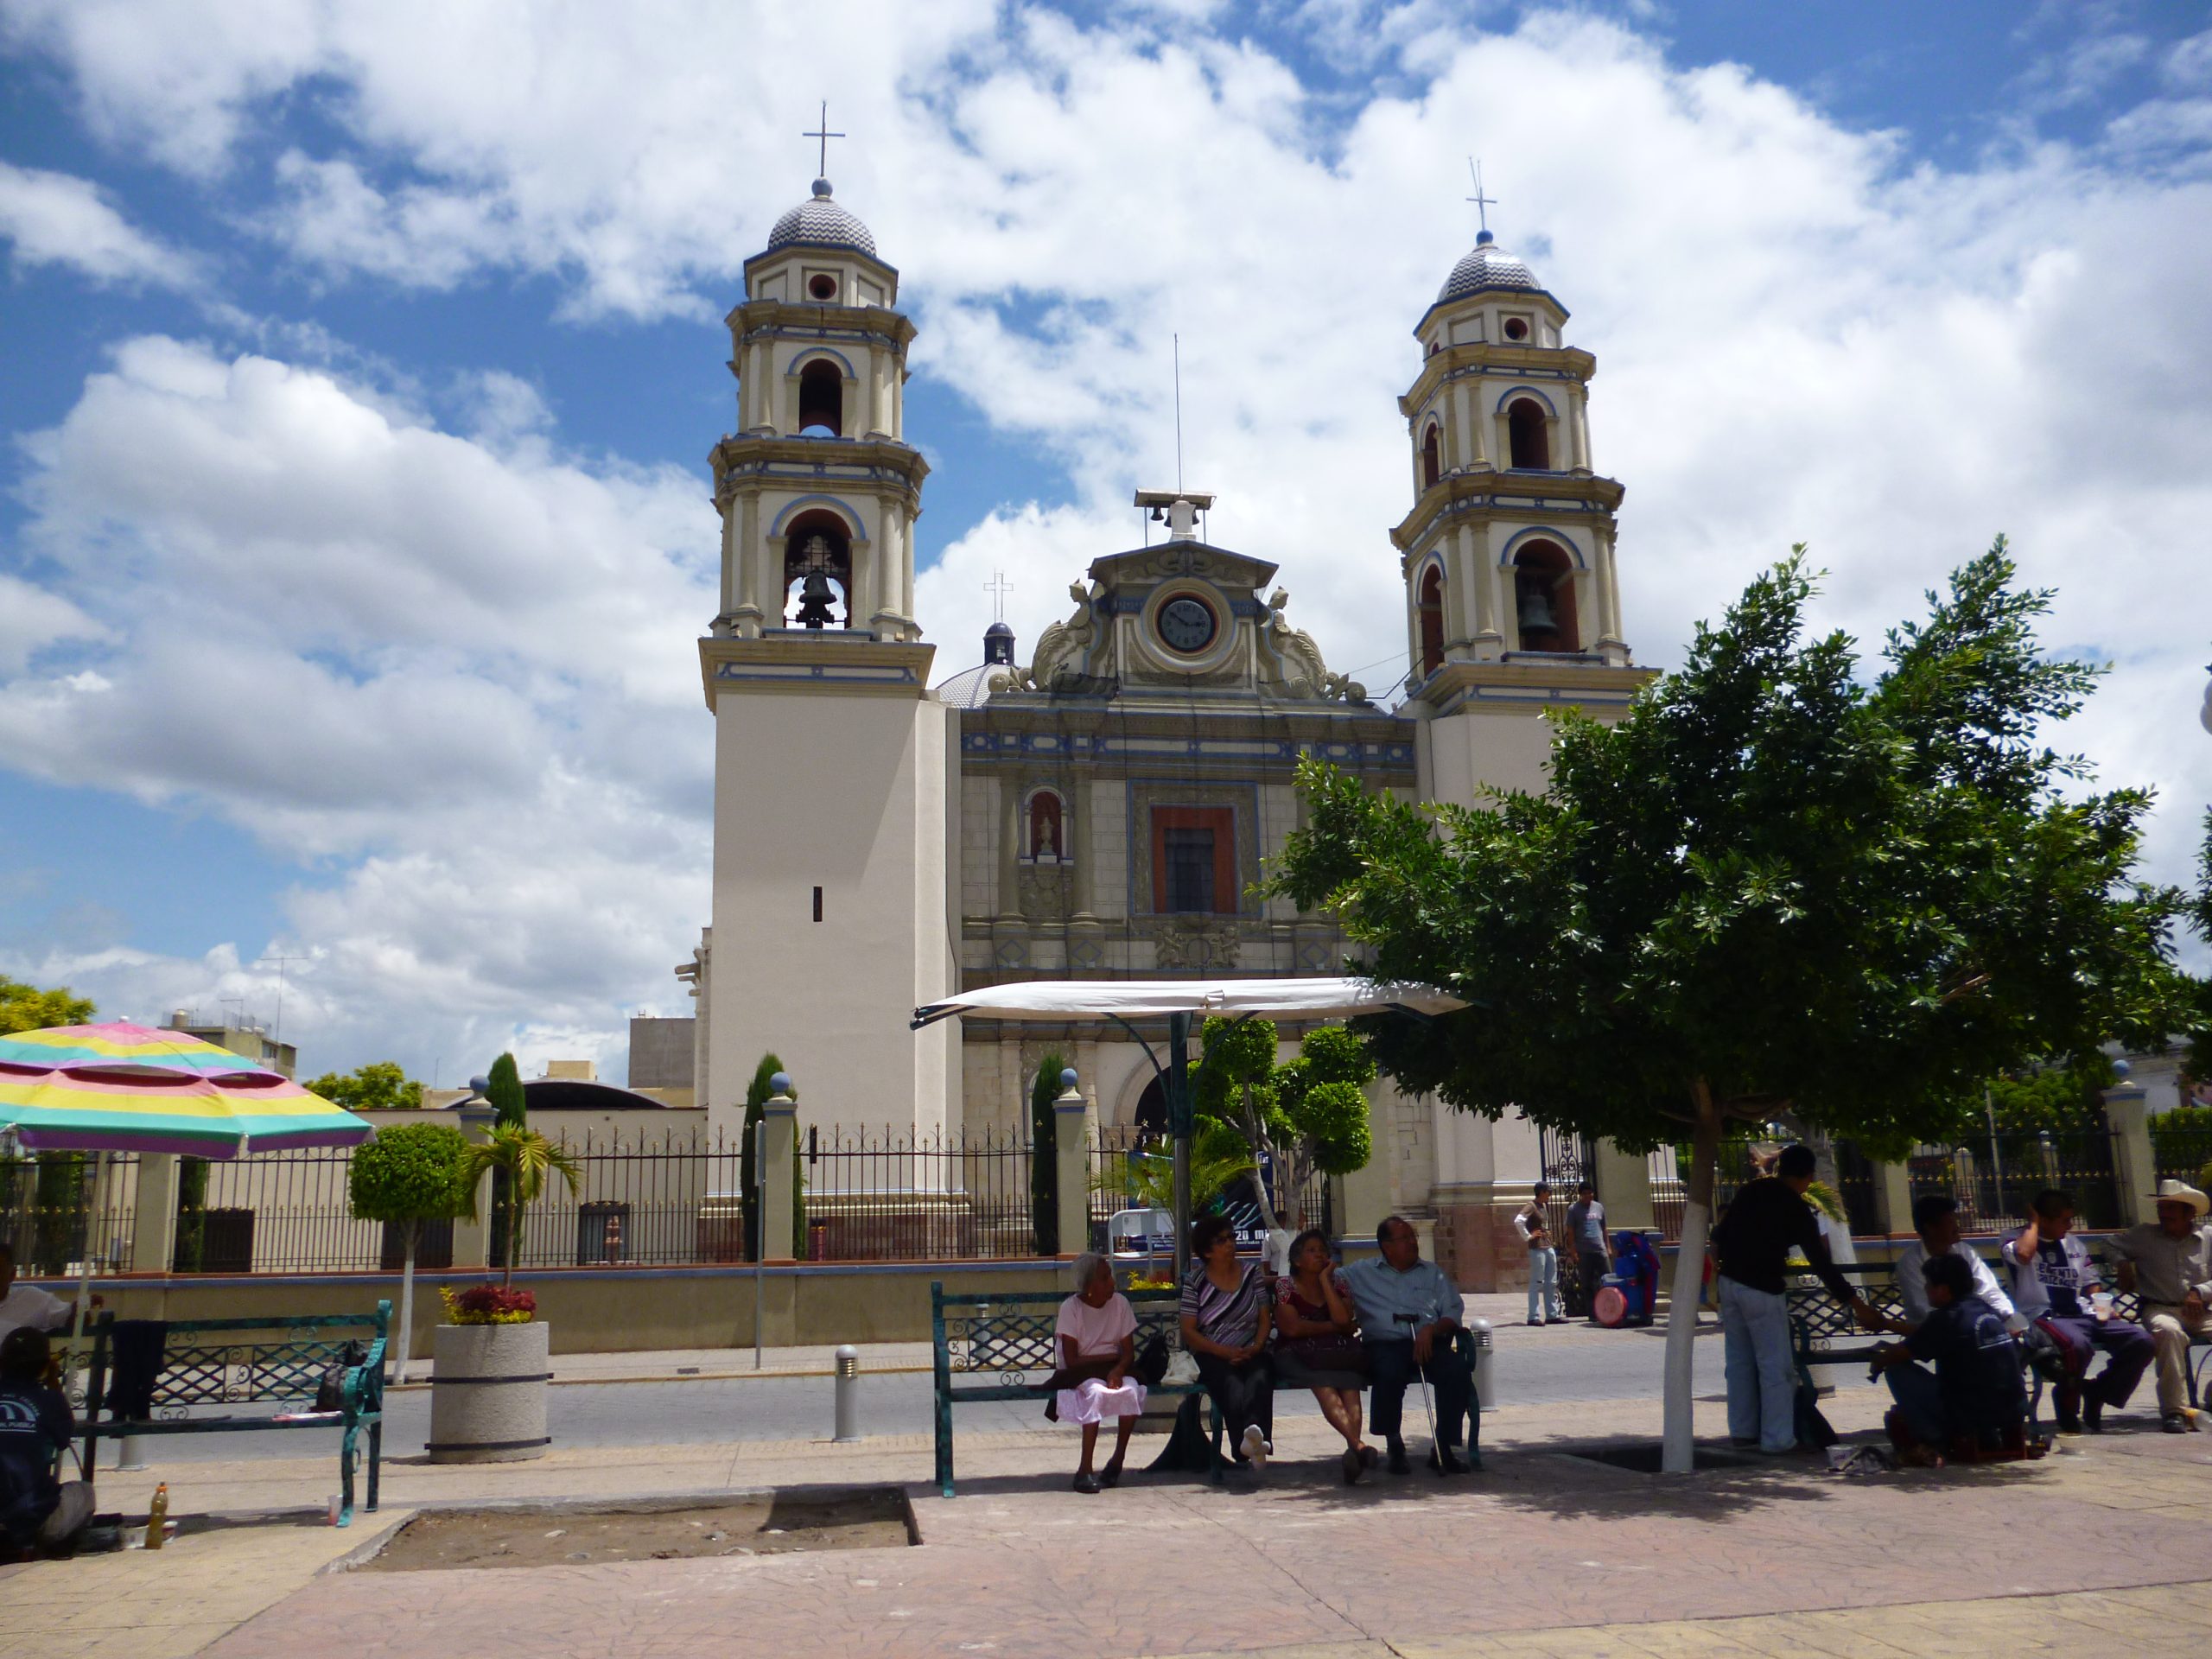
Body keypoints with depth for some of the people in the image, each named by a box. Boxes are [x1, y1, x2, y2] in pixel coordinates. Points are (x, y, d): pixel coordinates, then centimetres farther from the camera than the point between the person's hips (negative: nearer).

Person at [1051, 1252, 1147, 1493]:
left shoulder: (1120, 1303, -1)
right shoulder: (1071, 1308, -11)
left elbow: (1129, 1353, -2)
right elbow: (1071, 1361, -14)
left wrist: (1118, 1369, -23)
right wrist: (1109, 1357, -12)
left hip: (1113, 1369, 3)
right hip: (1080, 1374, -3)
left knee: (1131, 1389, -30)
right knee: (1096, 1391, -36)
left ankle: (1118, 1460, -13)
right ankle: (1085, 1471, -31)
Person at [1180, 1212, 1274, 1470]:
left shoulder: (1251, 1272, 16)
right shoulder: (1195, 1281, 6)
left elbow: (1265, 1317, 13)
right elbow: (1189, 1332, 0)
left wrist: (1256, 1347, -7)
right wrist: (1225, 1352, -13)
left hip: (1250, 1353, 2)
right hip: (1212, 1356, -2)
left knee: (1259, 1377, -33)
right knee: (1232, 1381, -35)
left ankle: (1254, 1434, -59)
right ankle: (1248, 1450, -53)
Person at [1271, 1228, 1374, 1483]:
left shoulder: (1338, 1282, 19)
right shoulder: (1285, 1286, 12)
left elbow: (1345, 1321, 0)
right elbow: (1292, 1328, -3)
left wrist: (1325, 1280, 2)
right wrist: (1334, 1327, 3)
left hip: (1339, 1354, 2)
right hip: (1298, 1356, -2)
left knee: (1350, 1385, -33)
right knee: (1325, 1386, -35)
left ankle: (1353, 1451, -52)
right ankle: (1359, 1445, -53)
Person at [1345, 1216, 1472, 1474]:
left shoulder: (1432, 1272, 23)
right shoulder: (1361, 1272, 18)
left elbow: (1454, 1312, 12)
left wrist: (1431, 1329, -7)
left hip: (1429, 1342, 2)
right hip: (1385, 1344, -2)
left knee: (1457, 1373, -29)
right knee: (1390, 1375, -36)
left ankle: (1444, 1448, -14)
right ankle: (1394, 1447, -14)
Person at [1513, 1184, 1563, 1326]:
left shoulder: (1545, 1205, 14)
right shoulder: (1531, 1206, -13)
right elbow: (1518, 1221, -28)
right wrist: (1528, 1237, -22)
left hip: (1549, 1248, 9)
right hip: (1537, 1249, -9)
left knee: (1551, 1284, 12)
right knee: (1536, 1283, -6)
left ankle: (1552, 1315, 18)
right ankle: (1534, 1317, -4)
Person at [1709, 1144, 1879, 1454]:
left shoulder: (1749, 1190, 8)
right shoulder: (1796, 1208, -10)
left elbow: (1719, 1235, 13)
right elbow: (1821, 1263, -10)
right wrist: (1859, 1306, -6)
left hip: (1729, 1282, 6)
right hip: (1762, 1290, -6)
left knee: (1739, 1360, 14)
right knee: (1776, 1367, 2)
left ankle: (1743, 1430, 19)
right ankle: (1777, 1439, 3)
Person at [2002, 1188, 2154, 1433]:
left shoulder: (2075, 1244, 23)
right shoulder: (2017, 1239, 1)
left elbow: (2092, 1282, 26)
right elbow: (2024, 1254, -24)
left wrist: (2102, 1306, 5)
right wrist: (2033, 1222, -8)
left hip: (2083, 1316, 7)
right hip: (2044, 1318, -7)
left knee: (2141, 1340, -14)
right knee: (2078, 1344, -38)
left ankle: (2095, 1396, 3)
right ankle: (2068, 1414, -14)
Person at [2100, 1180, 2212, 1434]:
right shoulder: (2145, 1235, 12)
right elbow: (2111, 1244, 26)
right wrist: (2122, 1264, 9)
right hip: (2160, 1309, -1)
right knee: (2168, 1331, -37)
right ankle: (2174, 1410, -35)